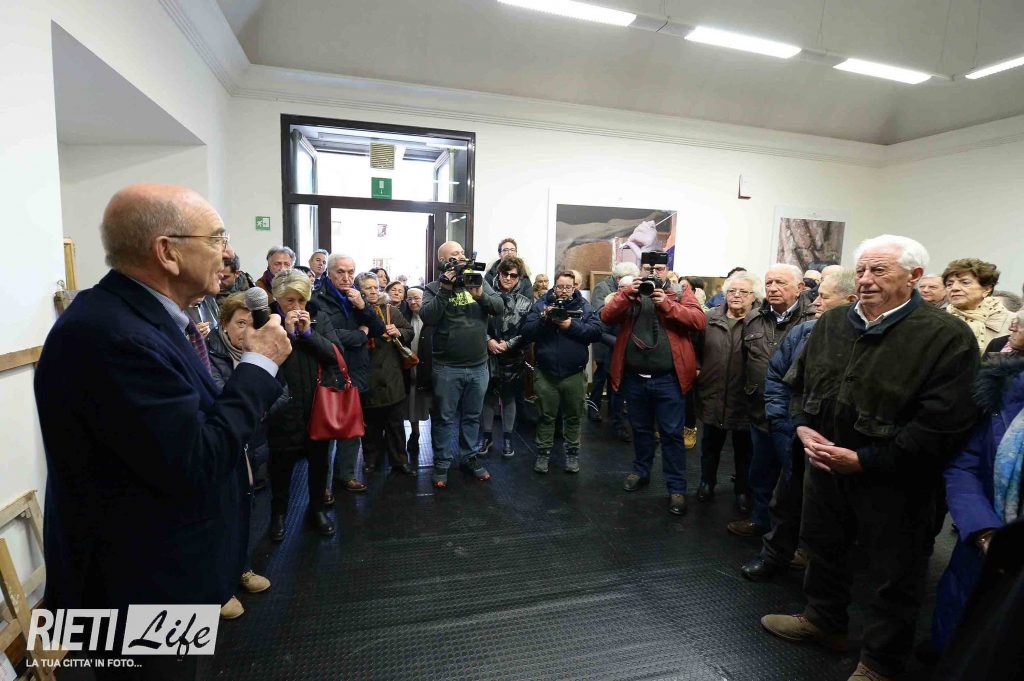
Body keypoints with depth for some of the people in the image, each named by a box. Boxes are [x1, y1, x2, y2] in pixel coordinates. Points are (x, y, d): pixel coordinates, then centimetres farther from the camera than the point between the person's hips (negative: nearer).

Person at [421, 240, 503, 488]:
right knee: (445, 417, 8)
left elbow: (499, 307, -3)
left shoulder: (478, 281, 6)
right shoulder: (433, 288, -3)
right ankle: (442, 462, 22)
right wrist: (445, 288, -23)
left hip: (479, 366, 3)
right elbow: (428, 317, -20)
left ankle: (470, 456, 33)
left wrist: (481, 295, -20)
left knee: (472, 416, 17)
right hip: (447, 368, -3)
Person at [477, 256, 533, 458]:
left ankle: (507, 438, 26)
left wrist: (508, 344, -13)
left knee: (508, 398, 11)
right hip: (488, 355, 0)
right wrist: (488, 340, -16)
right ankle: (486, 435, 27)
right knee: (487, 396, 9)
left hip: (512, 359, 1)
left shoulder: (525, 303, 1)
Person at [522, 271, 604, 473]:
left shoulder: (584, 307, 2)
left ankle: (572, 452, 29)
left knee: (573, 416, 14)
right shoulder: (541, 305, 2)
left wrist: (572, 326, -19)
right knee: (546, 415, 12)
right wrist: (543, 319, -22)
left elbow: (598, 331, -10)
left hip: (574, 374, 1)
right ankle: (543, 452, 25)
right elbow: (527, 332, -7)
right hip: (545, 373, 0)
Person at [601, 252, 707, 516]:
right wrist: (627, 293, -20)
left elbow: (700, 320, -12)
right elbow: (607, 317, -7)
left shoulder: (680, 290, 1)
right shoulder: (630, 290, 6)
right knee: (640, 428, 19)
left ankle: (676, 487, 15)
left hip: (668, 379, -3)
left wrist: (667, 304, -22)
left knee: (671, 433, 3)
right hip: (634, 377, 3)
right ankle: (641, 471, 38)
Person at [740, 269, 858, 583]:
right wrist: (781, 420, 2)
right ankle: (776, 554, 40)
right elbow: (775, 375, 8)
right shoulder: (802, 333, 0)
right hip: (798, 439, 5)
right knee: (787, 500, 20)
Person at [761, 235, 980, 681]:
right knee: (824, 548, 23)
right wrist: (803, 427, -6)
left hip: (893, 481, -5)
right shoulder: (831, 323, 2)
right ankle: (823, 620, 47)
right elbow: (797, 381, 11)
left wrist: (865, 460, -20)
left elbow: (943, 425, -20)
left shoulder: (947, 337, -16)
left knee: (893, 577, 13)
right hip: (825, 466, 5)